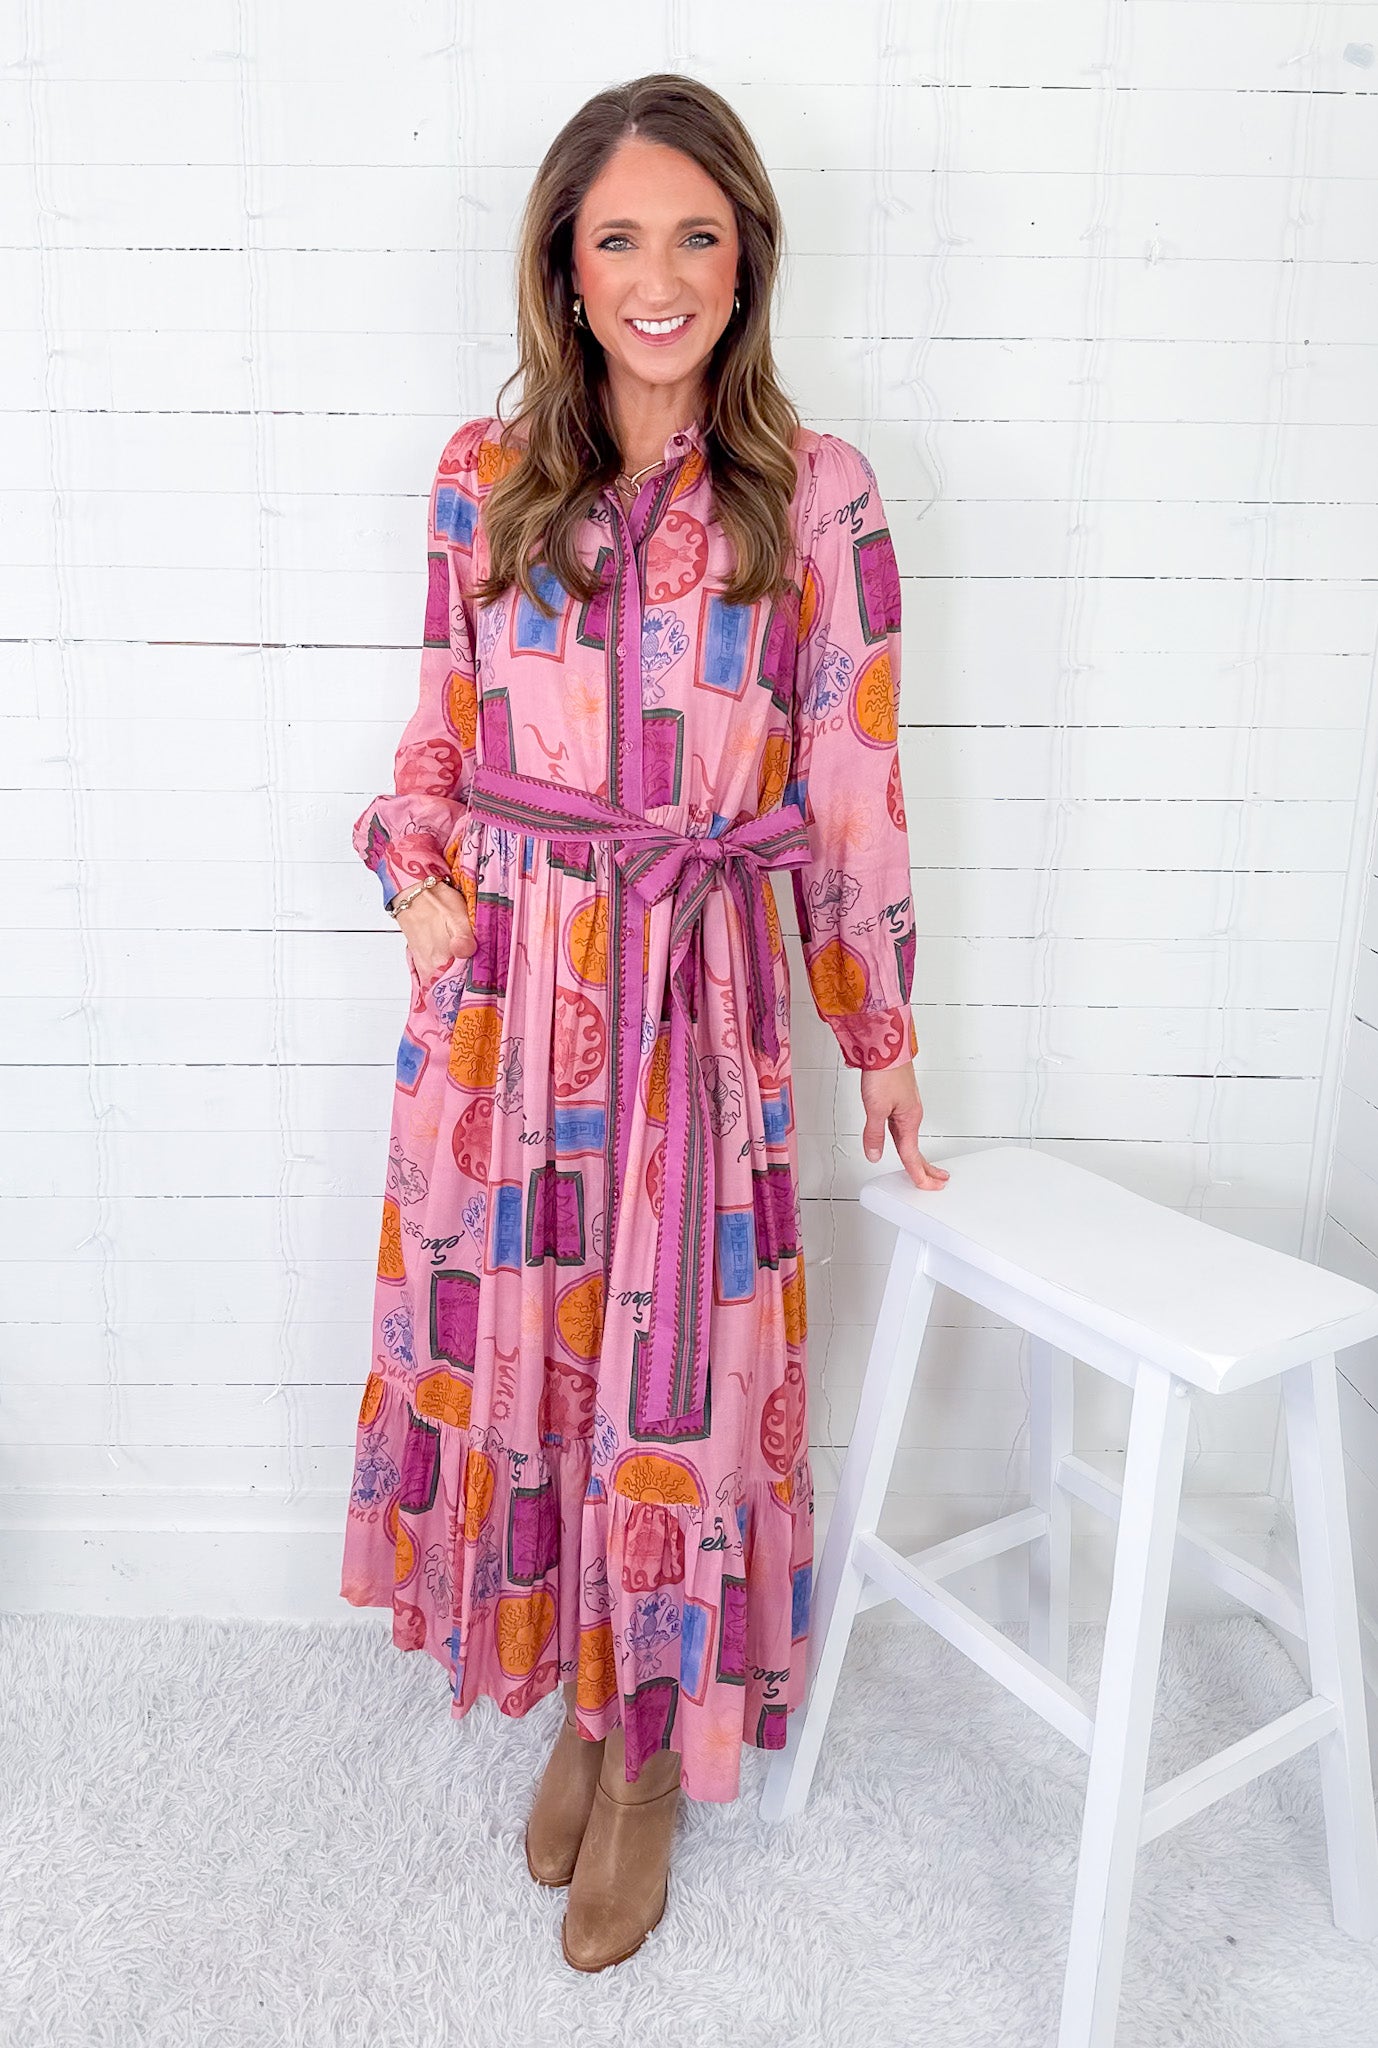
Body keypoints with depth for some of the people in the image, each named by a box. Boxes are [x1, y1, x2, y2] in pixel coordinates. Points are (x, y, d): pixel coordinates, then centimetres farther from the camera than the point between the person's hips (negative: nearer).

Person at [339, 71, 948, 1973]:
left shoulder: (813, 495, -2)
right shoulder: (484, 479, 4)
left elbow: (853, 785, 0)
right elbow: (442, 733, 12)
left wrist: (881, 1033, 3)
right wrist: (423, 882, -6)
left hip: (699, 997, -2)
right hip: (504, 984, 3)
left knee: (676, 1374, 6)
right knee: (516, 1342, 11)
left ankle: (651, 1762, 31)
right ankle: (571, 1702, 37)